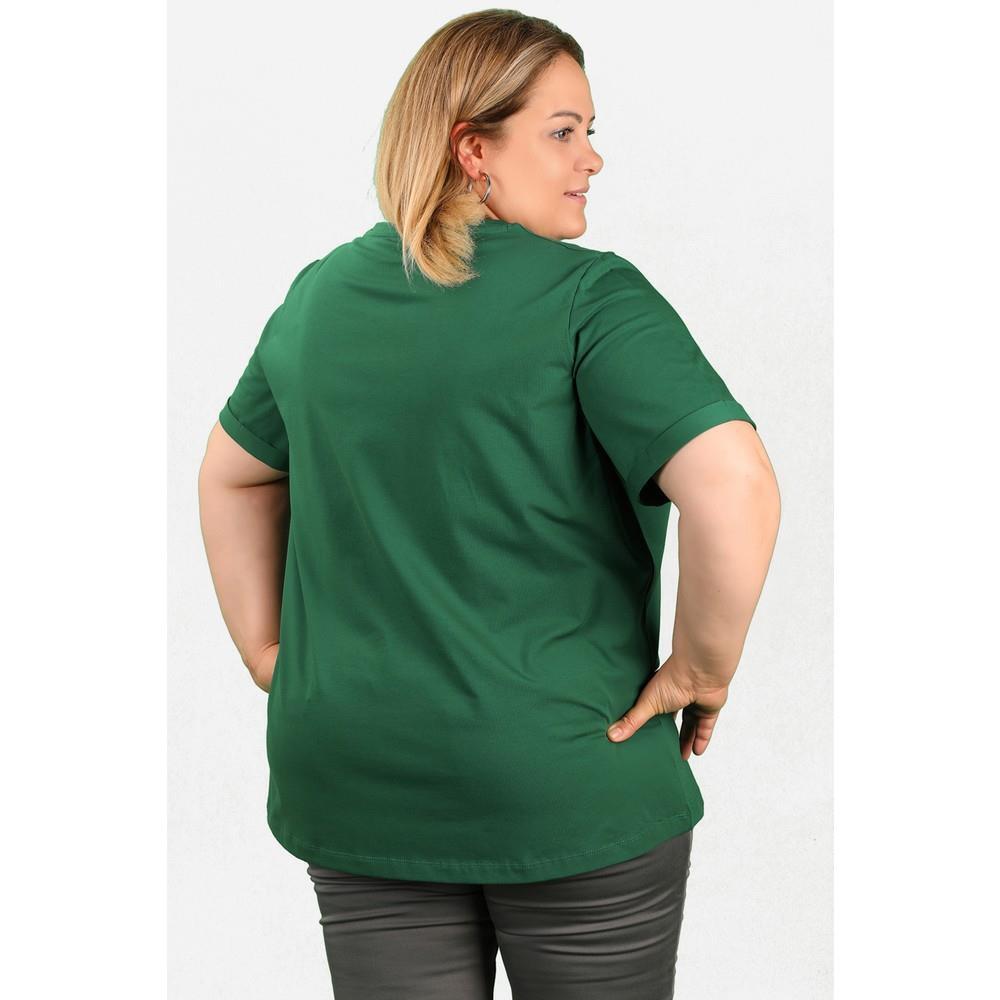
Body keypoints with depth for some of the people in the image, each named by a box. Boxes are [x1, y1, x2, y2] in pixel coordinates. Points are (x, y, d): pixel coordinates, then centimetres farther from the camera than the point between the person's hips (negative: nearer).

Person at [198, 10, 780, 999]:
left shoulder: (319, 294, 6)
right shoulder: (587, 295, -13)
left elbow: (230, 477, 19)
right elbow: (735, 489, -24)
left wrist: (269, 652, 20)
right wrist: (700, 672, -11)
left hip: (354, 781, 5)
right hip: (570, 787, -5)